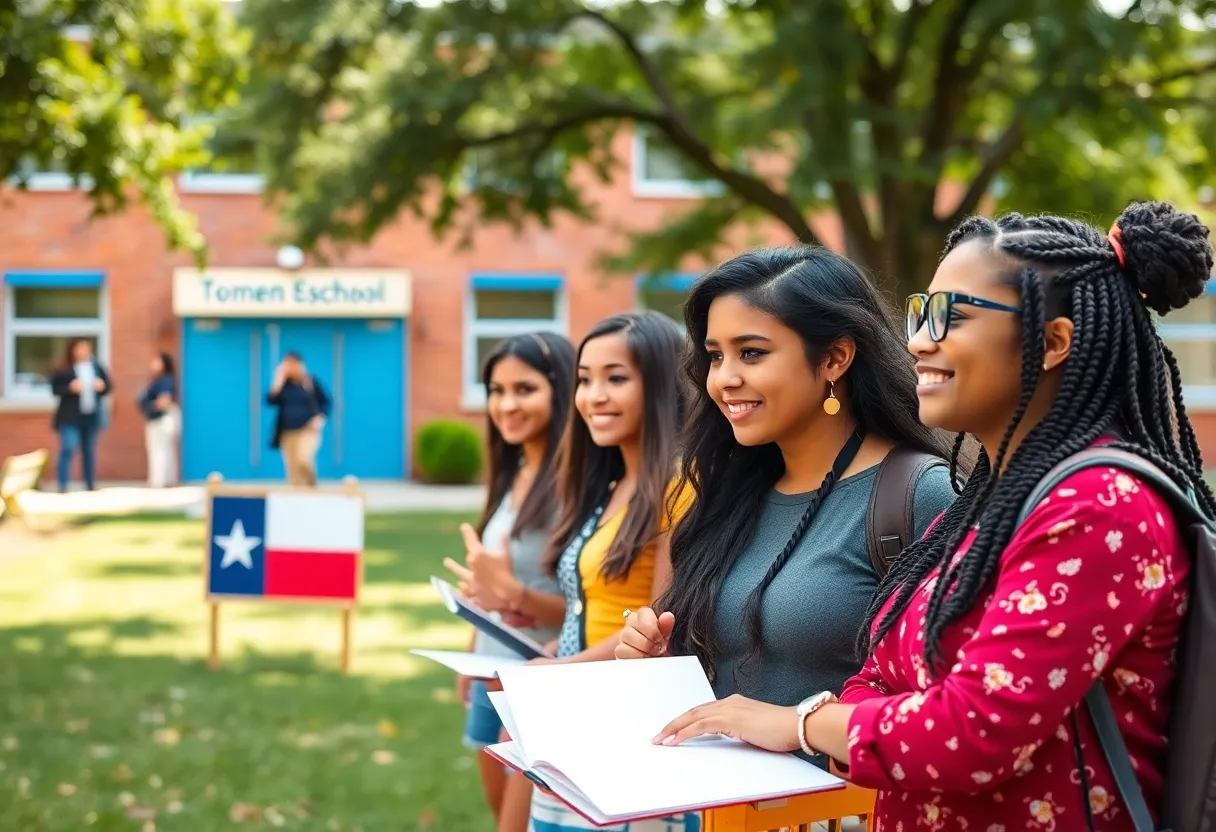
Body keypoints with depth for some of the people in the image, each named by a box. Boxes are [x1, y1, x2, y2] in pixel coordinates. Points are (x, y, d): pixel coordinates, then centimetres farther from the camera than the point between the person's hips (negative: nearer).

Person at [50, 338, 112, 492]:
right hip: (70, 417, -4)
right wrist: (70, 388, -23)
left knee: (89, 451, 13)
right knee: (68, 449, -12)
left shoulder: (96, 366, 6)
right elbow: (55, 388, -8)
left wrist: (102, 386, -11)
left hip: (92, 416, 4)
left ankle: (91, 485, 22)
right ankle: (62, 487, -11)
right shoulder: (63, 370, -7)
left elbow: (108, 386, 11)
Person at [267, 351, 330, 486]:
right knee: (292, 469, 2)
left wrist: (320, 418, -9)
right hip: (288, 432, 4)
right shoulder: (283, 382, 5)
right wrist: (278, 381, -12)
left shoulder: (311, 381, -1)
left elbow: (326, 402, 6)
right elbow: (270, 401, -6)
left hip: (308, 430, -4)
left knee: (303, 459, -24)